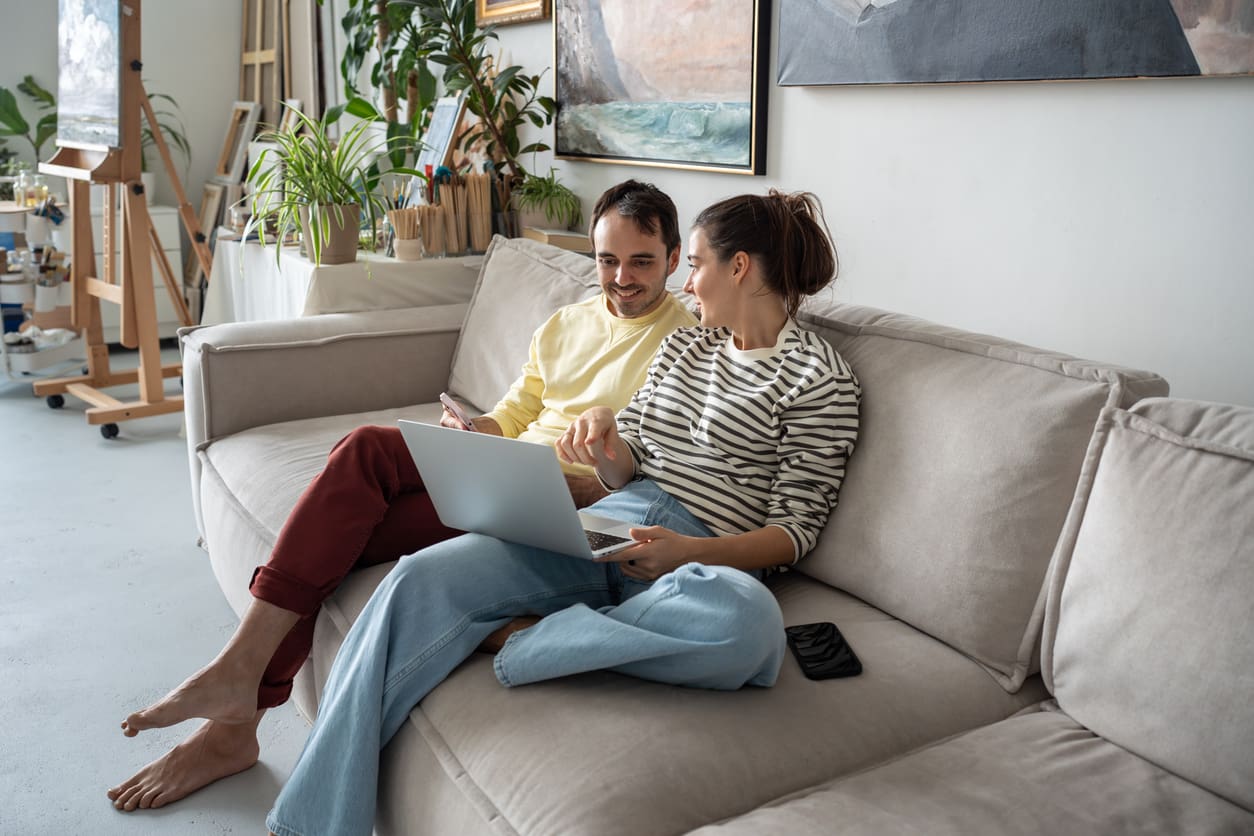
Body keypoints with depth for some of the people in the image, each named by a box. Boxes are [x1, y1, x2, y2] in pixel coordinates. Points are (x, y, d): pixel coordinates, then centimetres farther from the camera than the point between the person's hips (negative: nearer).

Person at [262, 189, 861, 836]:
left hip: (704, 558, -5)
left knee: (747, 621, -43)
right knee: (421, 578, -20)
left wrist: (690, 551, -20)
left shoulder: (821, 379, 1)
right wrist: (605, 438, -3)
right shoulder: (683, 346, 21)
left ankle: (533, 637, -22)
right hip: (606, 525, 5)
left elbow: (795, 532, -4)